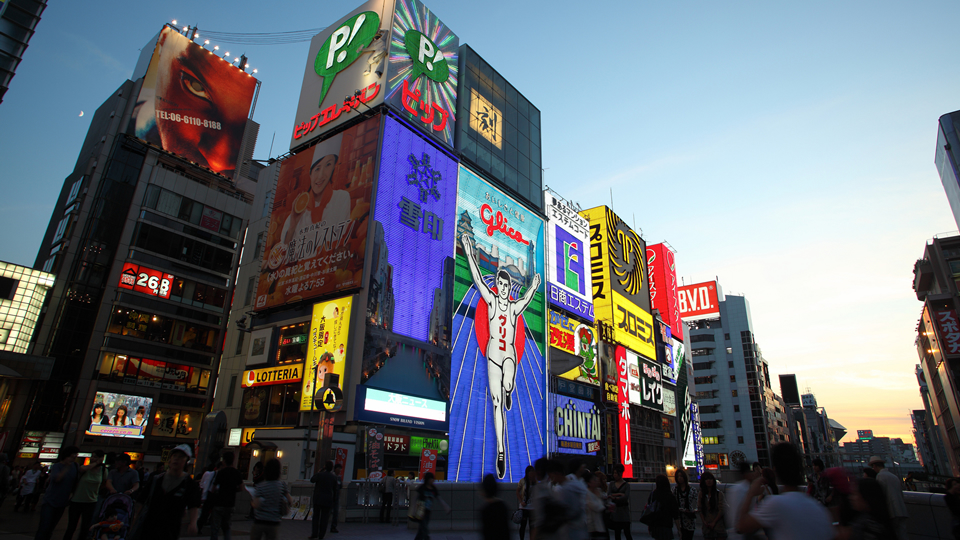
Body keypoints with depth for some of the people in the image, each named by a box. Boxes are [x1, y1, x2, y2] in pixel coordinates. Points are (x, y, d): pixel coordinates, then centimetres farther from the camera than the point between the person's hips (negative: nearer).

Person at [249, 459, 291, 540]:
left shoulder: (260, 486, -9)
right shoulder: (282, 485, -4)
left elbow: (256, 505, -16)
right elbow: (290, 501, -6)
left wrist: (252, 502, 6)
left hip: (259, 521, -1)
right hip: (274, 523, 1)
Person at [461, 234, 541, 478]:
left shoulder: (515, 307, 10)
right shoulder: (491, 300, 4)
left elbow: (527, 298, 0)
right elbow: (478, 279, -2)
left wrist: (533, 287, -14)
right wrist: (470, 254, -6)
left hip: (510, 355, 0)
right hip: (493, 355, 0)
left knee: (508, 385, -31)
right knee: (497, 404, 1)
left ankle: (508, 392, 9)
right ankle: (501, 451, 10)